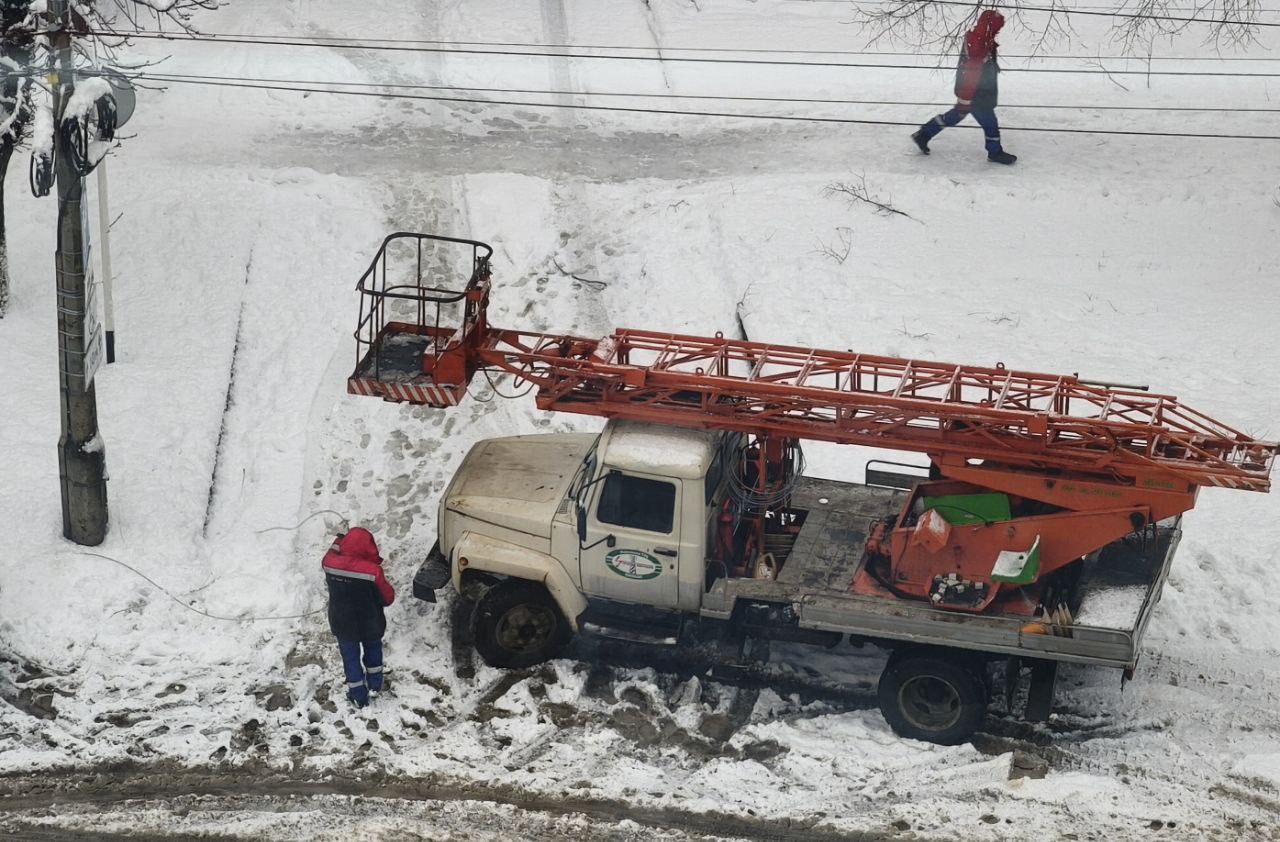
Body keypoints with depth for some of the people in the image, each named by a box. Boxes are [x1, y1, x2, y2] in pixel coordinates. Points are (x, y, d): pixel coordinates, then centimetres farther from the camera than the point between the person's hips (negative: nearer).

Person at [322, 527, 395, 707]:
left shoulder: (329, 563, -21)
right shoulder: (373, 571, -30)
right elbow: (387, 598, -15)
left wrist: (339, 541, 16)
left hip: (342, 624, 2)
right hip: (370, 624, -2)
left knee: (351, 658, 21)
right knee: (373, 650, 28)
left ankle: (359, 695, 34)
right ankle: (374, 683, 45)